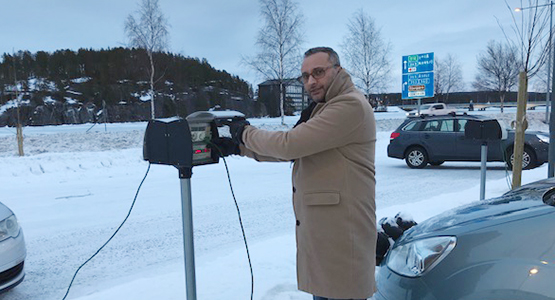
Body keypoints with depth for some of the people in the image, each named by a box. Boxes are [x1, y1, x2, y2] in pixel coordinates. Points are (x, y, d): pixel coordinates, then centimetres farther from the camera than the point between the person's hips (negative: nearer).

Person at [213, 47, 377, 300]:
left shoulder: (351, 105, -17)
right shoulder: (322, 108, 18)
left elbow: (289, 144, -21)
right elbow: (293, 151, 18)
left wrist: (246, 132, -5)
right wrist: (238, 147, 12)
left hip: (341, 231, -10)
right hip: (318, 226, 10)